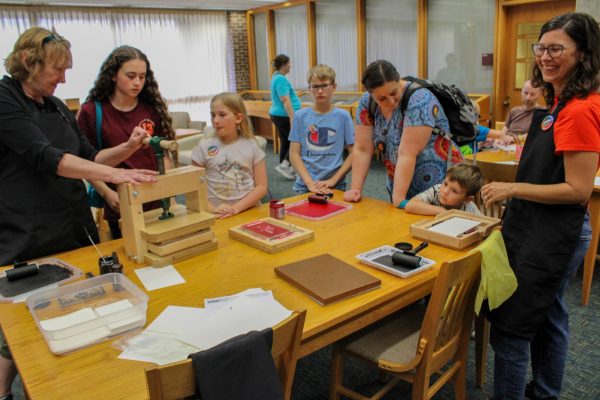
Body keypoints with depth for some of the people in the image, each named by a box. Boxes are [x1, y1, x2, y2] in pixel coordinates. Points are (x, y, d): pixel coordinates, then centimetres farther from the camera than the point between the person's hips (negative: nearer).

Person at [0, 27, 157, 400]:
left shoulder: (58, 107, 11)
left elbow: (89, 157, 12)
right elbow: (45, 157, -25)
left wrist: (128, 147, -7)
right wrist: (115, 174, -34)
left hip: (76, 228, 7)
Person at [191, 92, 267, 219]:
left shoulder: (251, 146, 2)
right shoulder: (204, 146, 1)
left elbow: (261, 187, 1)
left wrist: (237, 208, -11)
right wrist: (212, 209, -12)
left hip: (249, 211, 0)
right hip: (218, 216, 0)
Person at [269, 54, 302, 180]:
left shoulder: (277, 77, 15)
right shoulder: (281, 79, -18)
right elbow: (286, 101, -25)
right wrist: (292, 118, -28)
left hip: (278, 114, 10)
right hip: (284, 116, -10)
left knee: (285, 141, 14)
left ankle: (285, 167, 19)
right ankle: (284, 165, -3)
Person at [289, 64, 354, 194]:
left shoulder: (343, 116, -2)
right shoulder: (301, 116, 1)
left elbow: (354, 153, -2)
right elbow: (294, 153, -1)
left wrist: (333, 180, -10)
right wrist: (309, 182, -12)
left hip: (335, 186, -1)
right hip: (304, 186, 1)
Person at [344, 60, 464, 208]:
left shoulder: (419, 99, -24)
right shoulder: (367, 102, -7)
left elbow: (407, 153, -27)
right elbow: (362, 149, -7)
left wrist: (398, 197, -27)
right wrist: (355, 189, -12)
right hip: (402, 184, 5)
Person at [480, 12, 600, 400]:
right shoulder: (561, 102, 9)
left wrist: (514, 188, -19)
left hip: (552, 238, -10)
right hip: (547, 232, 10)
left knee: (510, 329, 1)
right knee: (549, 316, 24)